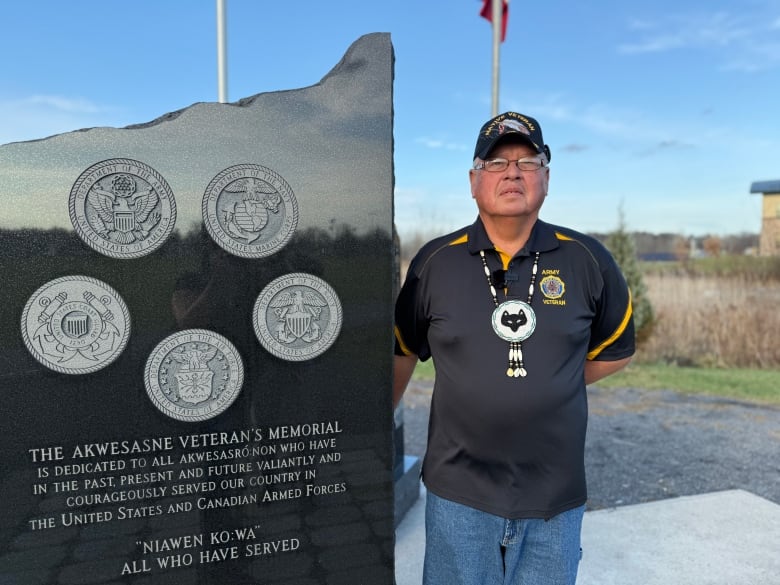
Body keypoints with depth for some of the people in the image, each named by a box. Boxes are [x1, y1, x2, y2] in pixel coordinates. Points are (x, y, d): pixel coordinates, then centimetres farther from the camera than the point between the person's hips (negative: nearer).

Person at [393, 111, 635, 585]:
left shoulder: (588, 261, -4)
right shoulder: (434, 262, -5)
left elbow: (616, 350, 11)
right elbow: (401, 354, 6)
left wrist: (549, 387, 4)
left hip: (557, 497, 1)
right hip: (459, 493, -1)